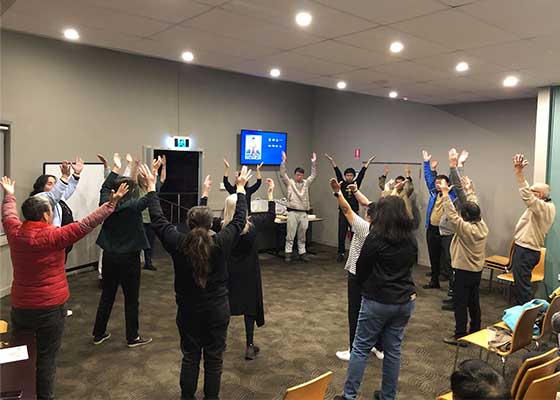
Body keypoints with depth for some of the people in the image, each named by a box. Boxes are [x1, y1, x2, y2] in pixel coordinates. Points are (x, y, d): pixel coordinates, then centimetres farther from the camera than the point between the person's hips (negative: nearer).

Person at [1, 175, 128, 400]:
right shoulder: (54, 236, -20)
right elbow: (86, 224, -21)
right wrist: (111, 203, -17)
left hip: (20, 306, 5)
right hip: (51, 307, -5)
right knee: (46, 358, 7)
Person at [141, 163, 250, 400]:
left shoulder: (178, 244, -15)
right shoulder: (221, 243, -17)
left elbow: (157, 219, -3)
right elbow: (239, 220, -4)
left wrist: (151, 186, 6)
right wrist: (240, 187, 8)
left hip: (188, 310, 1)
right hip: (217, 310, -1)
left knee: (190, 358, 15)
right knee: (214, 358, 13)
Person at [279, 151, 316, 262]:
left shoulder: (306, 183, 12)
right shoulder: (289, 182, 2)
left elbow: (313, 175, 13)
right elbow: (283, 174, -7)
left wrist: (313, 162, 6)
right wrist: (284, 161, -13)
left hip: (303, 213, 4)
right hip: (292, 212, -3)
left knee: (302, 236, 11)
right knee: (290, 235, -1)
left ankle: (302, 253, 18)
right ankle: (288, 253, 5)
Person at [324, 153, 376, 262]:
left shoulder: (356, 183, 5)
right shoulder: (342, 183, 2)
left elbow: (362, 172, 3)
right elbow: (337, 171, -2)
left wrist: (369, 161, 2)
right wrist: (331, 160, -5)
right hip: (343, 212, -1)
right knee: (342, 234, 1)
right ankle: (341, 253, 9)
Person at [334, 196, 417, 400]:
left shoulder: (375, 238, -15)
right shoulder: (411, 240, 2)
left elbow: (361, 268, -6)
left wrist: (364, 287, 13)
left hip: (377, 301, -5)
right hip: (405, 301, 6)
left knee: (361, 348, 6)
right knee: (393, 349, 14)